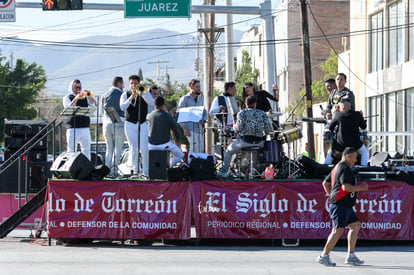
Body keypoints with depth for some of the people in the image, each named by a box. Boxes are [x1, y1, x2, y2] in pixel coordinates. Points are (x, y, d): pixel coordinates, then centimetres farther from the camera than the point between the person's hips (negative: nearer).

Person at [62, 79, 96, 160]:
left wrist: (89, 97, -9)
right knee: (71, 151, -7)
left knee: (86, 150, 1)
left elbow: (93, 109, 4)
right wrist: (76, 99, -27)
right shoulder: (67, 97, 6)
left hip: (85, 128, 4)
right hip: (73, 128, -4)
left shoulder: (85, 97, 16)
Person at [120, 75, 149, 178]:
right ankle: (135, 171, 4)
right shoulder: (125, 95, 9)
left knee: (144, 148, -8)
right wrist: (131, 98, -17)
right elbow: (122, 107, -6)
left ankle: (145, 171, -4)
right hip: (130, 124, 1)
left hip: (143, 123, -1)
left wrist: (141, 92, -21)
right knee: (133, 149, 0)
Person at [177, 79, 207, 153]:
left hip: (200, 129, 7)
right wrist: (184, 128, -15)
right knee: (194, 150, -15)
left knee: (201, 151, 4)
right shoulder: (184, 99, -4)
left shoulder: (200, 98, 16)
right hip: (190, 129, -7)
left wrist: (203, 120, -1)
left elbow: (204, 112, 23)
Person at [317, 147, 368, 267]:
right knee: (338, 230, -11)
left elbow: (325, 183, 27)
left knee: (356, 226, 11)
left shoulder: (337, 167, 19)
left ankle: (351, 256, 11)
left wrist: (331, 195, 22)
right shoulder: (345, 169, -13)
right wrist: (361, 188, -13)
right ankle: (324, 256, -7)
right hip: (340, 205, -11)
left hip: (346, 206, 11)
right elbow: (346, 187, -24)